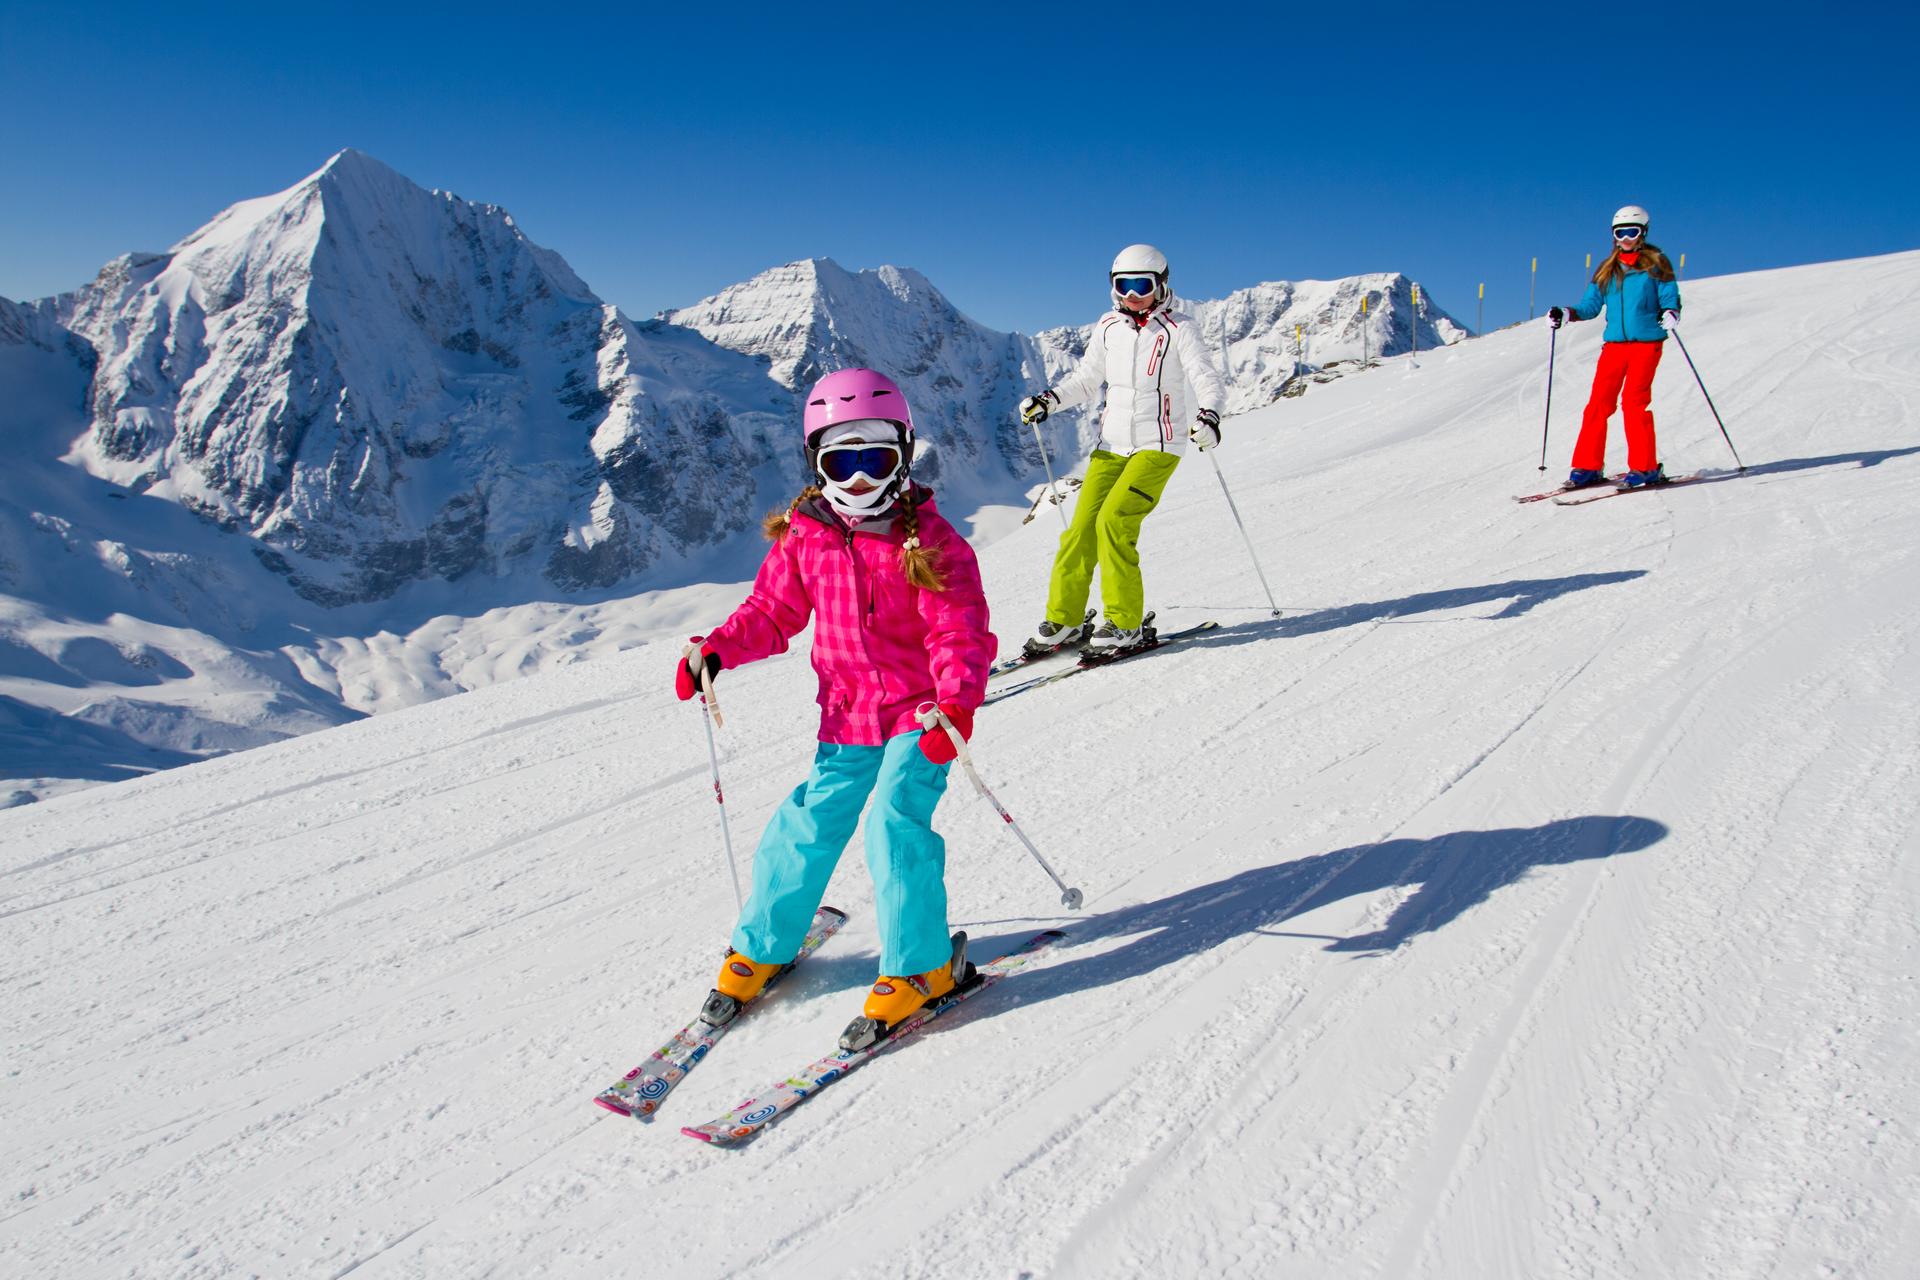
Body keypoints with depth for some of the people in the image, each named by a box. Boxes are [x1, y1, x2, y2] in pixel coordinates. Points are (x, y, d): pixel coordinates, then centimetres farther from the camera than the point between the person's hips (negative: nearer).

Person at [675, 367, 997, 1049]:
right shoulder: (804, 538, 1)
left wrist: (957, 700, -33)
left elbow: (962, 635, -16)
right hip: (845, 718, 4)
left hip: (920, 716, -4)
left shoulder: (929, 542, -12)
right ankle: (760, 946, 25)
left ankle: (921, 964, -1)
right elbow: (772, 612, 10)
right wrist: (718, 648, -6)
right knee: (808, 826, 3)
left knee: (896, 822, -18)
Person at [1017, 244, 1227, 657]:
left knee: (1113, 521, -19)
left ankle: (1125, 624, -10)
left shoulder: (1178, 330, -5)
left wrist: (1208, 415, -32)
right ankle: (1063, 619, 9)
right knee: (1081, 526, -3)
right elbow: (1085, 381, 18)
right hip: (1111, 445, 5)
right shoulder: (1108, 328, 9)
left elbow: (1209, 382, -11)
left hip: (1157, 446, -5)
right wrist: (1048, 400, 2)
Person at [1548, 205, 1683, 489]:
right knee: (1599, 402, -3)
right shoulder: (1607, 270, 15)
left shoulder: (1655, 264, 5)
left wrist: (1671, 314, -22)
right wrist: (1566, 314, -2)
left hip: (1646, 342, -4)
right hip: (1614, 344, 4)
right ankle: (1588, 467, 2)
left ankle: (1645, 467, -6)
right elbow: (1591, 305, 15)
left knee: (1634, 400, -13)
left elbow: (1670, 298, -1)